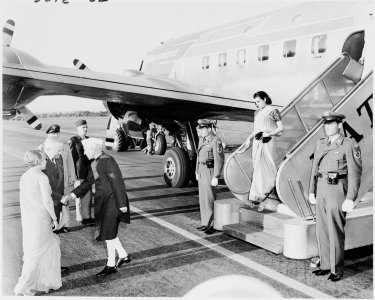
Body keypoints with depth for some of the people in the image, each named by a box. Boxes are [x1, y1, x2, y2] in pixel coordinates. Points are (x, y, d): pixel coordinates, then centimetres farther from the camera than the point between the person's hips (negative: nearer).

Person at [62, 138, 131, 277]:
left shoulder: (108, 161, -19)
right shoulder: (94, 164, 9)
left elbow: (117, 182, -20)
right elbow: (88, 182, 15)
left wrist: (122, 204, -20)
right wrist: (72, 195, 6)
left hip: (112, 201, -9)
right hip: (102, 201, 9)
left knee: (108, 233, -1)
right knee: (109, 231, 16)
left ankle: (111, 265, 13)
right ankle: (123, 255, 32)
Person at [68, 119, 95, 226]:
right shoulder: (73, 141, -8)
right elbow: (71, 157, -11)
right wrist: (73, 173, -15)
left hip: (88, 170, 6)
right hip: (79, 171, -6)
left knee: (88, 195, 11)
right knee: (80, 195, 2)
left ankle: (87, 216, 22)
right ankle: (80, 218, 13)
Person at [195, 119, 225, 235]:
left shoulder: (216, 141, -15)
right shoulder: (202, 140, 12)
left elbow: (219, 160, -18)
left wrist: (215, 177, -21)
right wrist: (197, 172, 19)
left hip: (210, 171, -9)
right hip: (202, 171, 9)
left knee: (209, 199, -7)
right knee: (203, 198, 12)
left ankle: (213, 225, 1)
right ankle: (205, 223, 21)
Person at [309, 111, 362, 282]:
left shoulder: (350, 145, -9)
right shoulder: (321, 144, 10)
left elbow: (355, 173, -12)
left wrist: (350, 199, -16)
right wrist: (312, 191, 13)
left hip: (338, 190, -6)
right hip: (322, 189, 6)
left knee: (336, 232, -1)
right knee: (322, 230, 10)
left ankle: (337, 269, 12)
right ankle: (326, 265, 23)